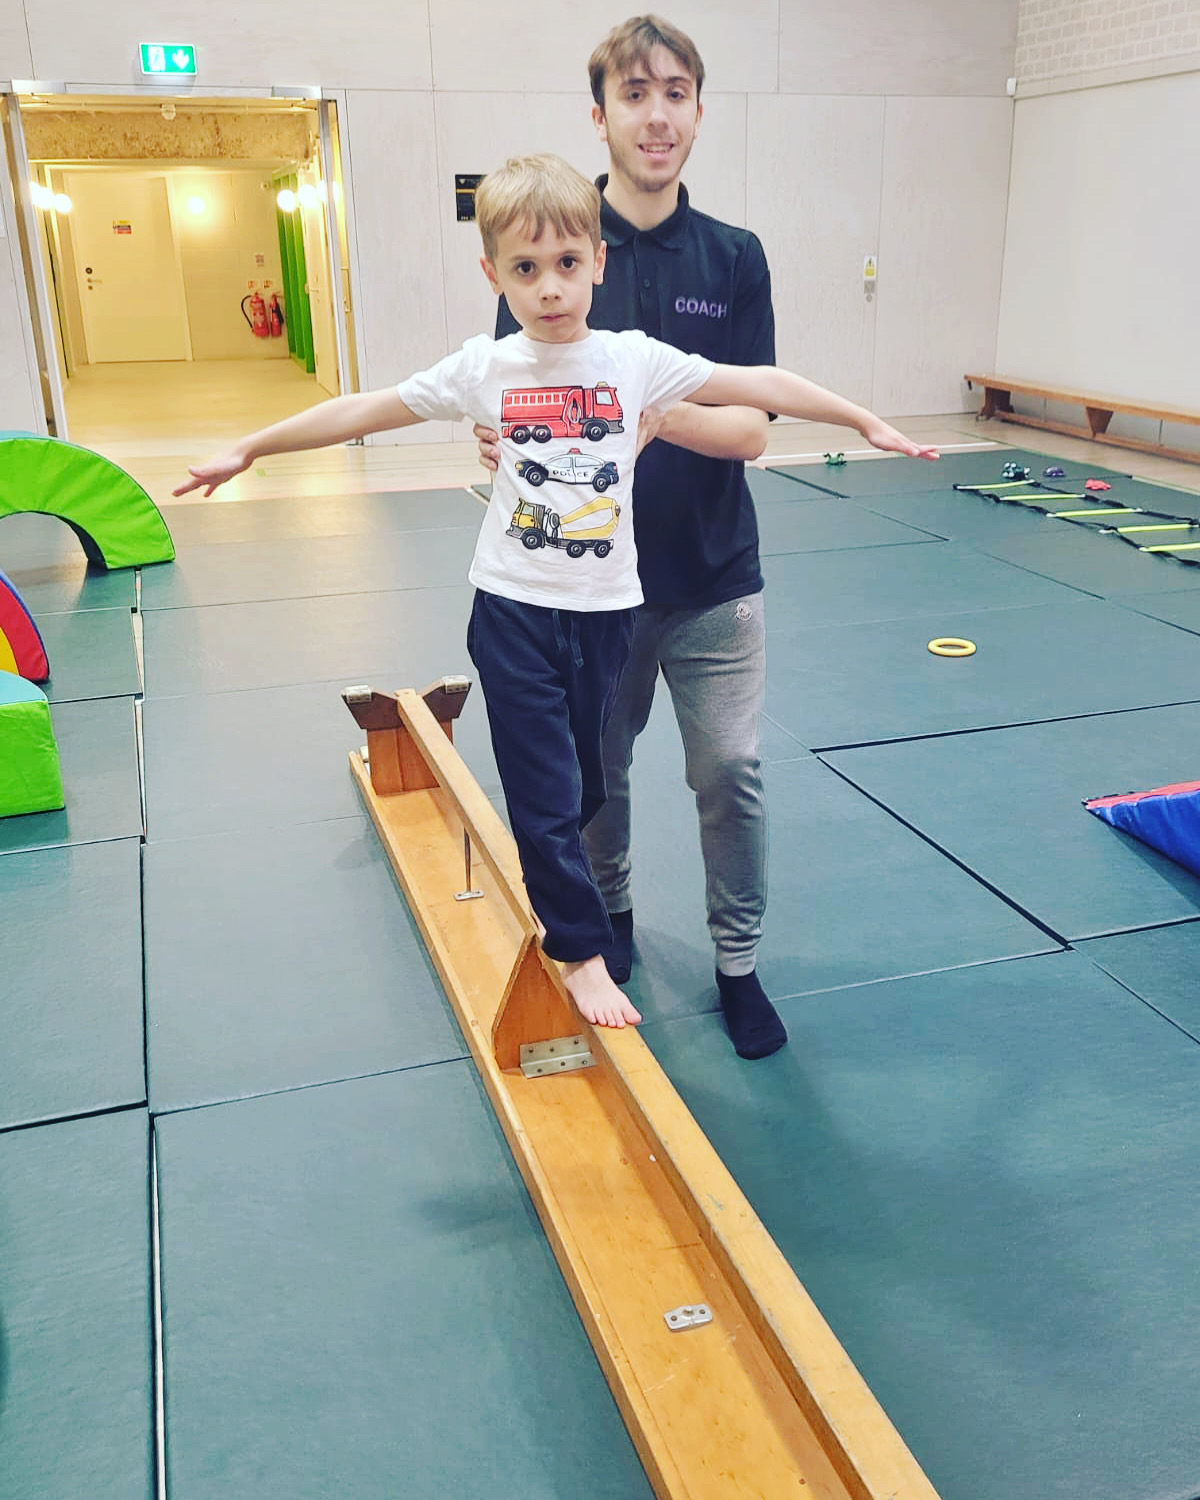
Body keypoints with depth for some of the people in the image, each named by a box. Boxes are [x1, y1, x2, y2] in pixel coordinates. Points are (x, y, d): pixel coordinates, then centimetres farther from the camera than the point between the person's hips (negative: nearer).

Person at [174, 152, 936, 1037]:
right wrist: (246, 450, 5)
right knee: (543, 799, 2)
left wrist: (865, 422, 1)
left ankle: (554, 884, 44)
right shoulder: (483, 370, -5)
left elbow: (758, 386, -1)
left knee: (585, 789, 15)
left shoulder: (635, 360, -4)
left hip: (606, 609, 2)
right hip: (515, 610, -1)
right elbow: (360, 412, 1)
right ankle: (583, 954, 17)